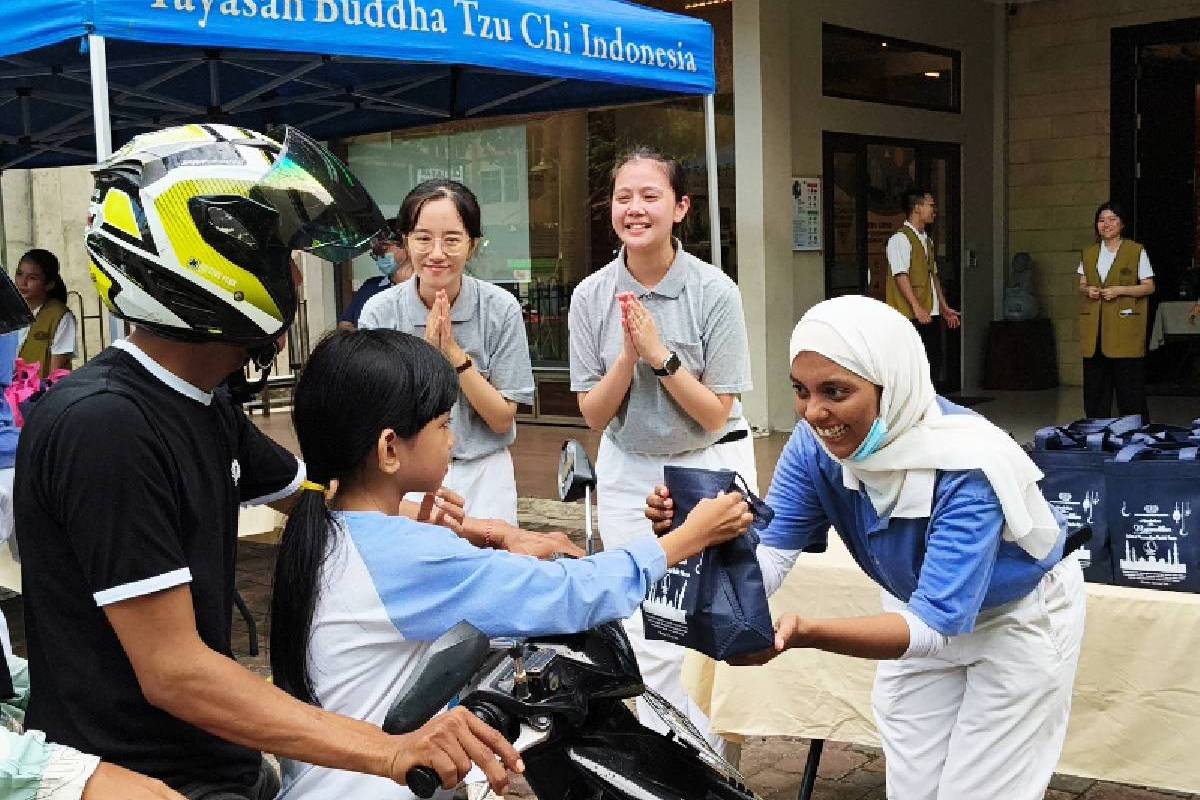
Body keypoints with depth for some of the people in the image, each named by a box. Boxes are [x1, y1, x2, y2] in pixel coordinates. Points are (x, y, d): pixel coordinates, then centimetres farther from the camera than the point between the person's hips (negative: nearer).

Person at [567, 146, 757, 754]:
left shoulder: (714, 291, -14)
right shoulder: (592, 295, -7)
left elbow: (716, 414, -14)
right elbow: (594, 414, -4)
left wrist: (660, 353, -25)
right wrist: (628, 355, -21)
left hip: (711, 469, -2)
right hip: (629, 474, 2)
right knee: (648, 640, 2)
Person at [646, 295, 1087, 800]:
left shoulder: (964, 470, -37)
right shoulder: (815, 444, -21)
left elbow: (936, 623, -43)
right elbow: (768, 559, -26)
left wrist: (807, 634, -59)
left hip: (1018, 616, -4)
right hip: (921, 606, 5)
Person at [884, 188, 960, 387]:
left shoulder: (928, 241, 19)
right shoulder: (900, 239, -10)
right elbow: (901, 276, -18)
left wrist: (945, 308, 20)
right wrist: (917, 307, -24)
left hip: (931, 315, 9)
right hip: (911, 317, -9)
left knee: (934, 365, 8)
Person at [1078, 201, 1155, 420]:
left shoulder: (1137, 251, 1)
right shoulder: (1089, 254, 14)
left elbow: (1149, 287, -1)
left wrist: (1119, 290, -14)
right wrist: (1087, 290, -4)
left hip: (1125, 328, -4)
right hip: (1094, 329, 4)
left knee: (1129, 385, -5)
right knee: (1095, 386, 5)